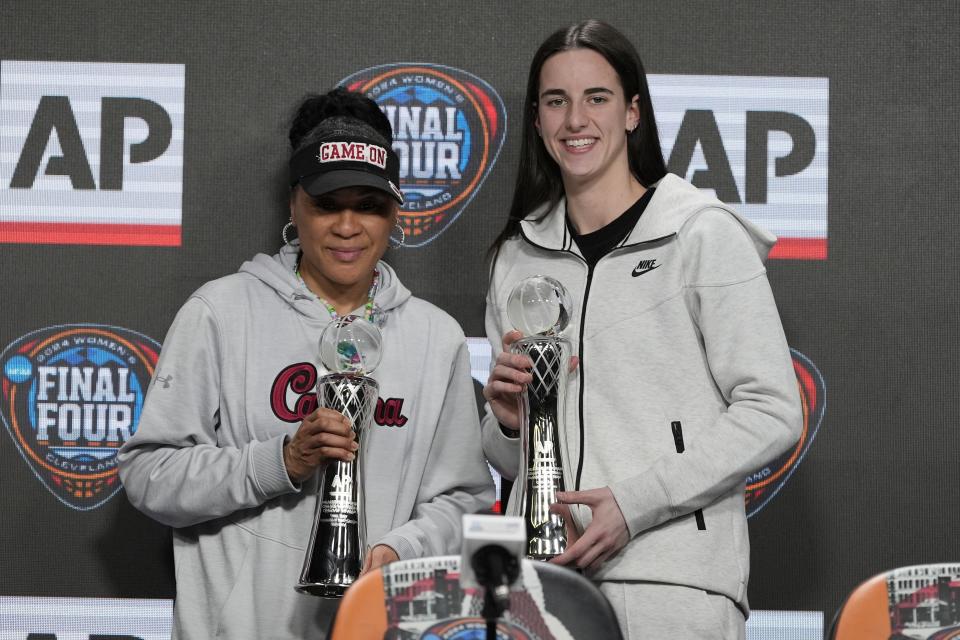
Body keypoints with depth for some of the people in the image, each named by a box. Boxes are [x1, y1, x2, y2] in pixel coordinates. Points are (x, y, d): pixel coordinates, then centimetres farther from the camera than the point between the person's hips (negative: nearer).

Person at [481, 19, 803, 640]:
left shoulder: (703, 234, -1)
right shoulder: (518, 257, 14)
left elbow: (772, 413, -7)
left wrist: (635, 503, -15)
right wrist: (507, 422, -3)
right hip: (542, 569, 4)